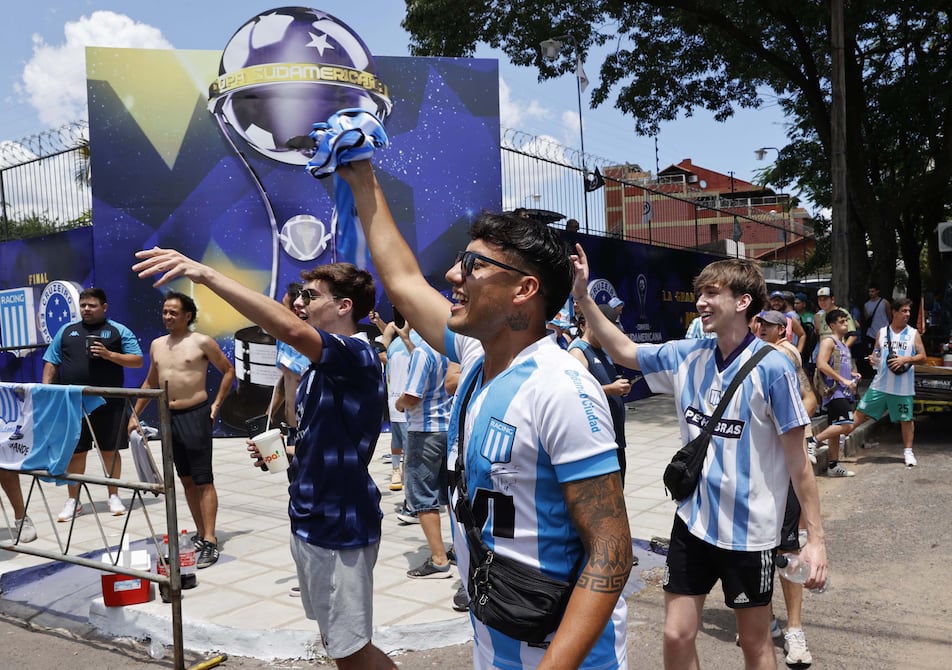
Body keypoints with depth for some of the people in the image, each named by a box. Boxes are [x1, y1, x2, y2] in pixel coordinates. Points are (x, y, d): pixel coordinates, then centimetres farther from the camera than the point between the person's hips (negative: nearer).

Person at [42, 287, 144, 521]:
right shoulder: (66, 331, 12)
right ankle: (73, 501, 18)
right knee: (74, 451, 6)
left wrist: (109, 355, -14)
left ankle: (114, 496, 19)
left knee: (110, 449, 5)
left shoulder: (119, 331, 3)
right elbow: (51, 363, 14)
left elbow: (138, 361, -2)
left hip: (108, 402, -2)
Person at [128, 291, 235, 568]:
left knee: (203, 481, -5)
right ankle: (200, 533, 20)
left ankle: (210, 541, -5)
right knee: (186, 480, 11)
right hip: (170, 417, 6)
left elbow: (228, 371, 0)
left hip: (195, 415, -6)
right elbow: (150, 382, 21)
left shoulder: (202, 342, -7)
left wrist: (216, 404, -5)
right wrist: (135, 415, 18)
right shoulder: (157, 345, 11)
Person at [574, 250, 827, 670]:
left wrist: (815, 537, -10)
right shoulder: (686, 356, -1)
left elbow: (798, 461, -11)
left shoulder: (771, 368, -15)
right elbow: (623, 351, 11)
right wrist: (582, 296, 2)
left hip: (749, 530, -4)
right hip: (692, 520, 4)